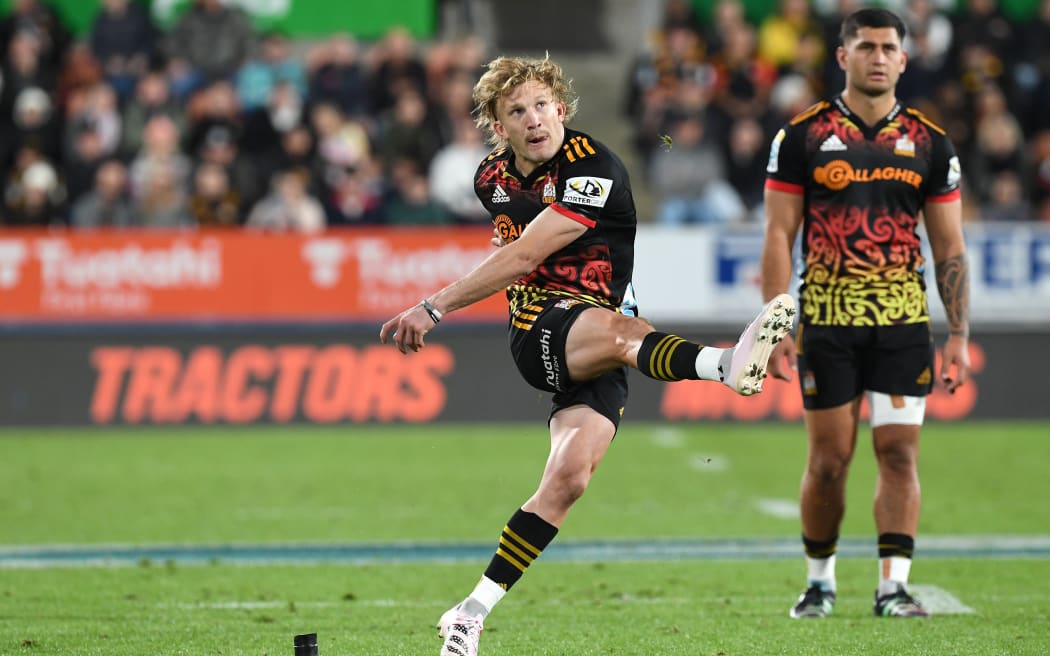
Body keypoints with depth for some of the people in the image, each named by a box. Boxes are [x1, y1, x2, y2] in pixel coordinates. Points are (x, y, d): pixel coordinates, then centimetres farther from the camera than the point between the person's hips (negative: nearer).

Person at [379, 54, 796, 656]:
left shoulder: (594, 168, -12)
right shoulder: (493, 178, 9)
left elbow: (525, 256, -17)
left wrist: (433, 309, -15)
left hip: (596, 355, -1)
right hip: (535, 334, 2)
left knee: (569, 477, -20)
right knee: (615, 327, -35)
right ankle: (726, 365, -67)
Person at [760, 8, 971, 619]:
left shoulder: (931, 143, 6)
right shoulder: (802, 136, 1)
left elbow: (950, 246, 9)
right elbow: (779, 236, 1)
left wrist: (959, 335, 1)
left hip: (903, 321, 1)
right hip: (827, 321, -1)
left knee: (899, 453, -6)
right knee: (830, 460, 2)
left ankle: (893, 586, -6)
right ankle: (820, 580, 19)